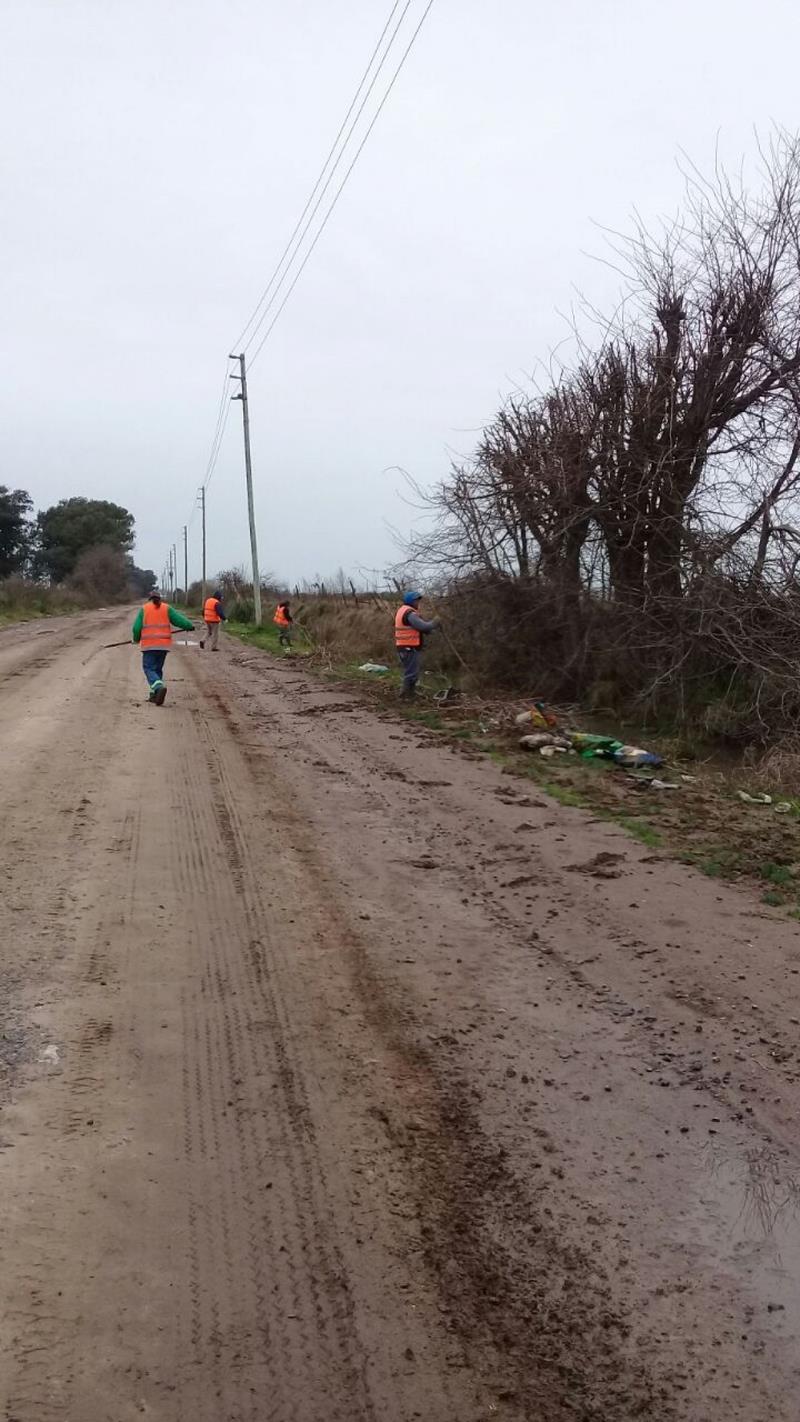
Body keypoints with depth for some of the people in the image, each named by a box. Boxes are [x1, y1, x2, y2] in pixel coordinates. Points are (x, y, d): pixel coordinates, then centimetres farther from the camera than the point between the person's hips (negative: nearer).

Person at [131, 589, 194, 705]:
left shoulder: (144, 609, 3)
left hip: (149, 645, -3)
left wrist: (137, 639, 18)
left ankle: (159, 687, -27)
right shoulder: (167, 608, 6)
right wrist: (189, 626, 18)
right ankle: (154, 694, 14)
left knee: (149, 669, -1)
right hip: (163, 645, 3)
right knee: (158, 669, 15)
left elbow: (136, 628, 0)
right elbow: (179, 619, 1)